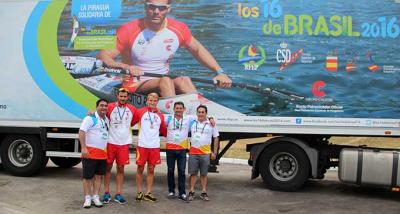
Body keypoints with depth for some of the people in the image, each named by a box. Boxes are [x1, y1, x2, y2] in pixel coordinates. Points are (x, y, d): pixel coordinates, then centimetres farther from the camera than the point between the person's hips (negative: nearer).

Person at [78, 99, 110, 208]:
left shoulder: (107, 120, 15)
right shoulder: (90, 118, -8)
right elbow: (81, 132, -15)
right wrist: (83, 148, -24)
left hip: (103, 153, 7)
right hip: (90, 152, -7)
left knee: (99, 175, 8)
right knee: (87, 176, -1)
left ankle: (95, 197, 15)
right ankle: (87, 198, 6)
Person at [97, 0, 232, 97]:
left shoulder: (179, 30, 0)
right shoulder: (128, 31, -10)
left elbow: (198, 50, 15)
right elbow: (102, 56, -14)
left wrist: (219, 72, 5)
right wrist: (125, 67, -32)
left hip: (164, 83, 4)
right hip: (134, 86, -4)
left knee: (184, 80, -27)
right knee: (165, 81, -32)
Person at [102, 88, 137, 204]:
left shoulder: (132, 109, 2)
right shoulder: (110, 107, -5)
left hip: (124, 143, 2)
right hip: (111, 142, -2)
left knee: (121, 168, 6)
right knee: (108, 167, 5)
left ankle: (118, 194, 12)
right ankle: (106, 193, 13)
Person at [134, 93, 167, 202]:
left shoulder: (160, 115, 9)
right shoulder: (140, 112, -2)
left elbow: (163, 130, 17)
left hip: (155, 146, 3)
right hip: (142, 145, -3)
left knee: (151, 169, 7)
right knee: (140, 168, 4)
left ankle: (148, 193, 15)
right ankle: (139, 192, 15)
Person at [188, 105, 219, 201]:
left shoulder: (211, 124, 2)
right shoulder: (192, 123, 5)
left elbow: (216, 138, 6)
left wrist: (214, 152, 3)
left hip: (205, 153, -1)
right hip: (193, 152, 1)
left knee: (204, 173, 5)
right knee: (193, 173, 5)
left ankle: (204, 192, 12)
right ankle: (191, 192, 11)